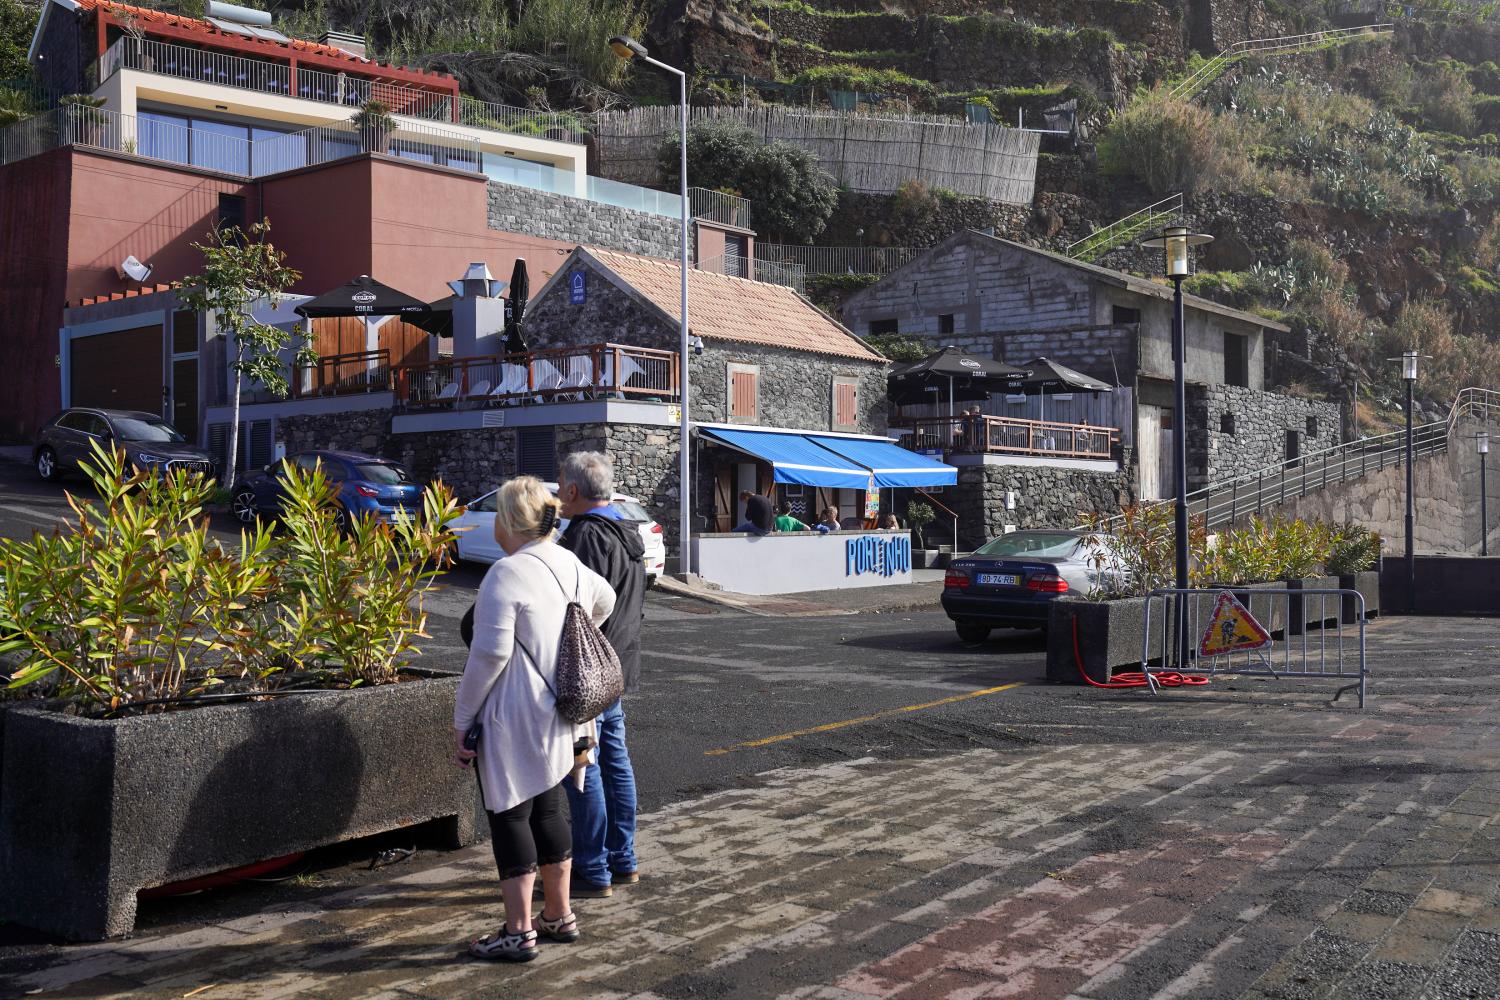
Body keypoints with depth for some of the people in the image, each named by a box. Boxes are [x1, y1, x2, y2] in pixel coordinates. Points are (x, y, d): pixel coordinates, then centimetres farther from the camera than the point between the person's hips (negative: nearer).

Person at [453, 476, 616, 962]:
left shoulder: (506, 574, -18)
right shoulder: (571, 564, 7)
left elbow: (491, 653, -21)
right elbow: (605, 601, 28)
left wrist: (462, 719, -13)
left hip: (513, 721, -8)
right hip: (559, 719, 8)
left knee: (510, 817, 3)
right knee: (548, 809, 19)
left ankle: (519, 932, 10)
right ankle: (560, 916, 30)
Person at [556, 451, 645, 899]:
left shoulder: (586, 537, -19)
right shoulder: (627, 534, 13)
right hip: (618, 668, 10)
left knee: (583, 769, -2)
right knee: (615, 761, 15)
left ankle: (593, 871, 5)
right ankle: (622, 860, 25)